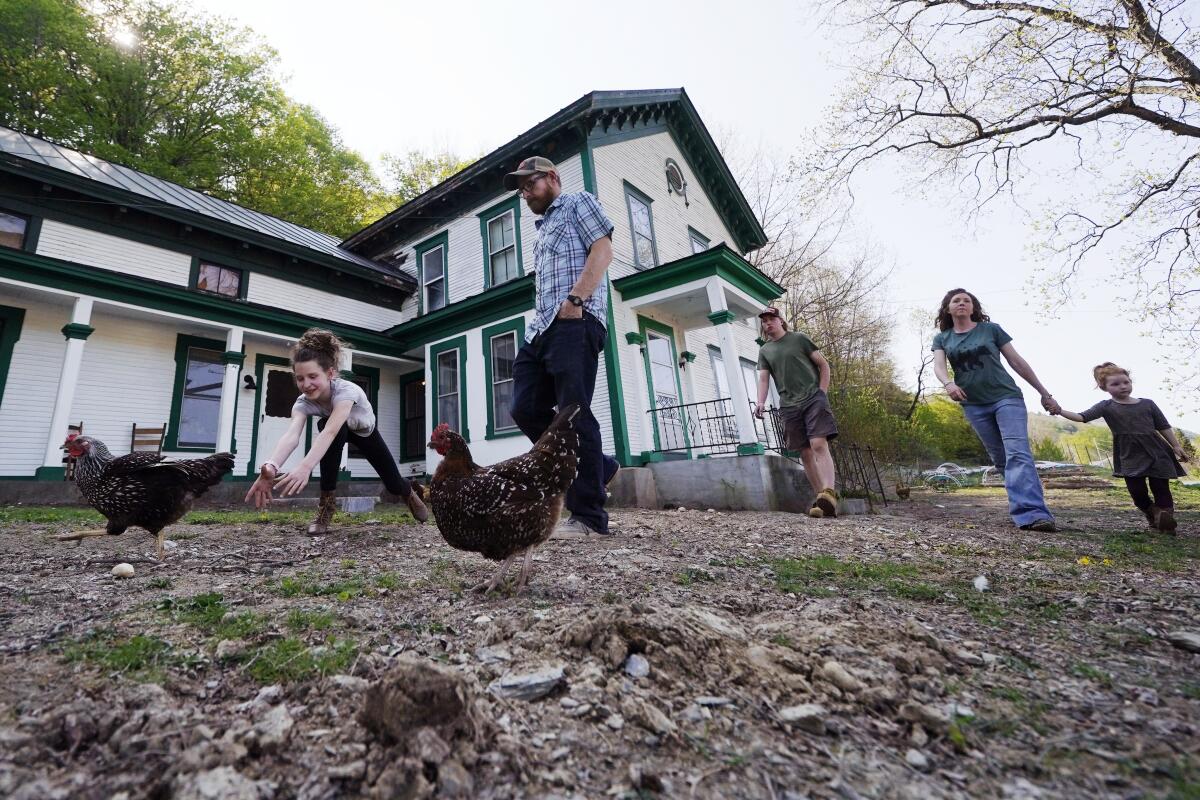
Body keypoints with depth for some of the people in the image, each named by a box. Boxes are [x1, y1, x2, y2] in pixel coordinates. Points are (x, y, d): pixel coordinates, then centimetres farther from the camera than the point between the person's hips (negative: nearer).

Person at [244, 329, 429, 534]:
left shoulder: (346, 390, -43)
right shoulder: (302, 402, -32)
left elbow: (330, 431, -58)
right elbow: (291, 435, -51)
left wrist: (305, 467, -74)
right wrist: (271, 466, -72)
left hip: (364, 431, -2)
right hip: (338, 432, 2)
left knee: (395, 484, -3)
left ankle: (407, 492, 41)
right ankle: (326, 503, -22)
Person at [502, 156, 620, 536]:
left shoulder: (578, 202, 11)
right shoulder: (543, 230, 34)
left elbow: (602, 250, -6)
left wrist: (575, 299, -18)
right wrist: (540, 320, 15)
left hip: (574, 324, -9)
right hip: (540, 329, 9)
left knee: (574, 416, -12)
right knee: (526, 409, -1)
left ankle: (588, 515, -5)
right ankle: (598, 467, 12)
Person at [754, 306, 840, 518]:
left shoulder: (799, 338, 9)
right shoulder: (764, 351, 17)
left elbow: (823, 364, 8)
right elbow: (763, 378, 6)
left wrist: (822, 392, -3)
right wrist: (761, 402, -12)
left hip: (813, 398, -3)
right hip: (789, 405, 3)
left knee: (819, 445, -18)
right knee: (805, 453, 1)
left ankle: (829, 494, -27)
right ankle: (821, 497, 6)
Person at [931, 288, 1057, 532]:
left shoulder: (991, 329, 5)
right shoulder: (942, 338, 8)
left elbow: (1017, 361, 6)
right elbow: (938, 365, -9)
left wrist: (1044, 393, 6)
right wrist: (948, 384, -32)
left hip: (1007, 397, -2)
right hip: (973, 405, 2)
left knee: (1018, 453, -17)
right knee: (1000, 460, 6)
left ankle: (1032, 514, -25)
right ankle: (1026, 506, 17)